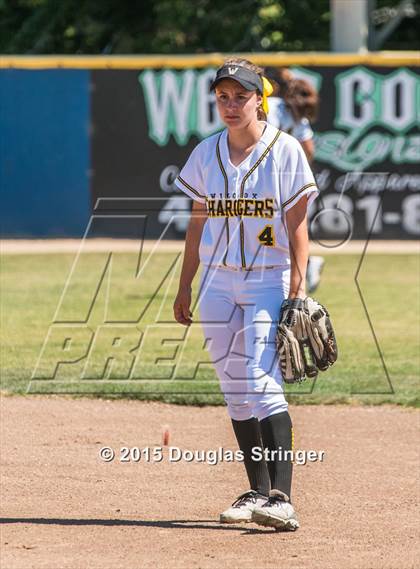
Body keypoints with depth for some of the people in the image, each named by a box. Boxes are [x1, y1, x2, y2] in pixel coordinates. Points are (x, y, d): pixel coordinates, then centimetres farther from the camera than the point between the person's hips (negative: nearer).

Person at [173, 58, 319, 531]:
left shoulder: (285, 150, -5)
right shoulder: (206, 154, 7)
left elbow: (297, 224, -5)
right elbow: (198, 222, 14)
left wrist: (298, 285, -12)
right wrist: (184, 287, 13)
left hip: (269, 279, -5)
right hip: (218, 281, 5)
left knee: (261, 380, -18)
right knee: (234, 387, 6)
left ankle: (281, 499, -24)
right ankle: (258, 491, 16)